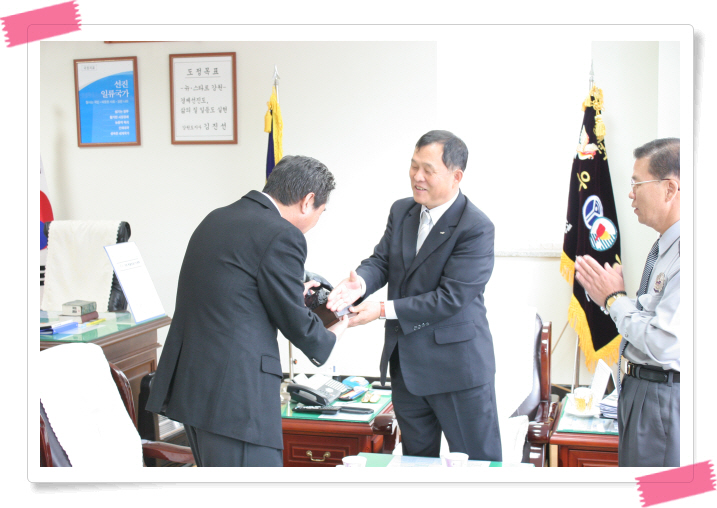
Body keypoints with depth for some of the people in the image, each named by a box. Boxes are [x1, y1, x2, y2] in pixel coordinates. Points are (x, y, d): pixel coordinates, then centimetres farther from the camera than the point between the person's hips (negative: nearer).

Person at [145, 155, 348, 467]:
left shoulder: (218, 219, 13)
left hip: (187, 383, 9)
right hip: (234, 394, -9)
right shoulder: (282, 236, -12)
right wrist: (332, 336, 15)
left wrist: (294, 296, 30)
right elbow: (294, 323, -6)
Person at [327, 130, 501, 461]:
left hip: (458, 366, -7)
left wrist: (385, 310, -22)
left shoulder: (476, 228, -18)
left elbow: (450, 297, -22)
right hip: (406, 362, 7)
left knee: (478, 460, 4)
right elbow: (381, 260, 2)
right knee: (416, 458, 18)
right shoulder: (401, 212, 6)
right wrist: (360, 283, -22)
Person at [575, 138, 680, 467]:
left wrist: (614, 299, -13)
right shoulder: (664, 247, 11)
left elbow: (663, 344, -27)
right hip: (639, 389, 10)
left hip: (667, 399, -10)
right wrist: (603, 291, 3)